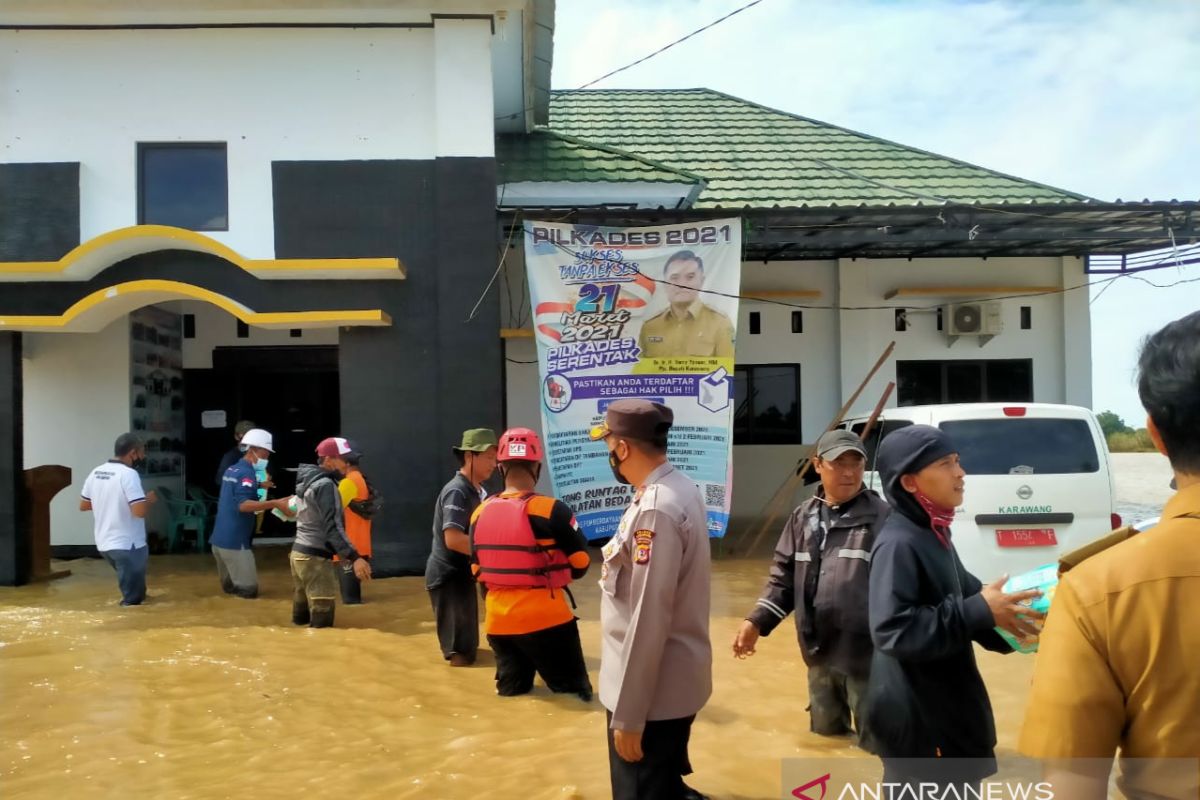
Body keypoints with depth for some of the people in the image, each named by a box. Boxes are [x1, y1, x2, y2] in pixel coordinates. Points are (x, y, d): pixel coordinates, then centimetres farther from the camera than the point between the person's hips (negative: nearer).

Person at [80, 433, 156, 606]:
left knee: (132, 590, 27)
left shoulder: (95, 473, 5)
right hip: (127, 545, -8)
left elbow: (83, 505, 16)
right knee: (132, 599, 4)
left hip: (104, 543, 8)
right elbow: (139, 511, -26)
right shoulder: (128, 474, -19)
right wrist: (149, 499, -6)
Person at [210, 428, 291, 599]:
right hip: (234, 541, -10)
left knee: (230, 587, 18)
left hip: (220, 538, 10)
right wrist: (276, 503, -33)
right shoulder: (246, 473, -14)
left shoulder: (232, 469, 15)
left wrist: (258, 486, 26)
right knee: (249, 590, -6)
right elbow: (243, 505, -28)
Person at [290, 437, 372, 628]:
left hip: (299, 552, 10)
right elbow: (332, 527, -24)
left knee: (301, 618, 15)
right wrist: (354, 557, -31)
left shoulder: (308, 481, 14)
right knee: (322, 621, -8)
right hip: (315, 557, -10)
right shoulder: (325, 485, -15)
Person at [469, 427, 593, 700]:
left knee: (510, 692, 20)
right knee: (574, 694, 6)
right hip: (544, 617, -5)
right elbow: (581, 563, -7)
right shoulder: (550, 510, -16)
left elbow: (478, 570, 11)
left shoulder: (480, 513, 1)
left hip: (497, 619, 5)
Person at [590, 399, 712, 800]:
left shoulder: (655, 511, -25)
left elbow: (647, 619, -26)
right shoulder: (679, 490, 5)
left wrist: (628, 715, -22)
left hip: (652, 693, -9)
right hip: (674, 682, 9)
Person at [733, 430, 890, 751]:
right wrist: (757, 622, 1)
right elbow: (784, 577, 11)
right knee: (825, 736, 21)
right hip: (819, 653, 6)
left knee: (876, 745, 5)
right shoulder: (803, 517, 8)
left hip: (866, 654, -6)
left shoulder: (882, 517, -9)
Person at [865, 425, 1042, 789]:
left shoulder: (933, 533, 9)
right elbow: (893, 631, -30)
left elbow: (960, 596, 18)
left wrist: (1000, 607, -3)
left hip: (945, 709, 10)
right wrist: (980, 610, -27)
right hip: (916, 719, -10)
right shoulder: (898, 544, -22)